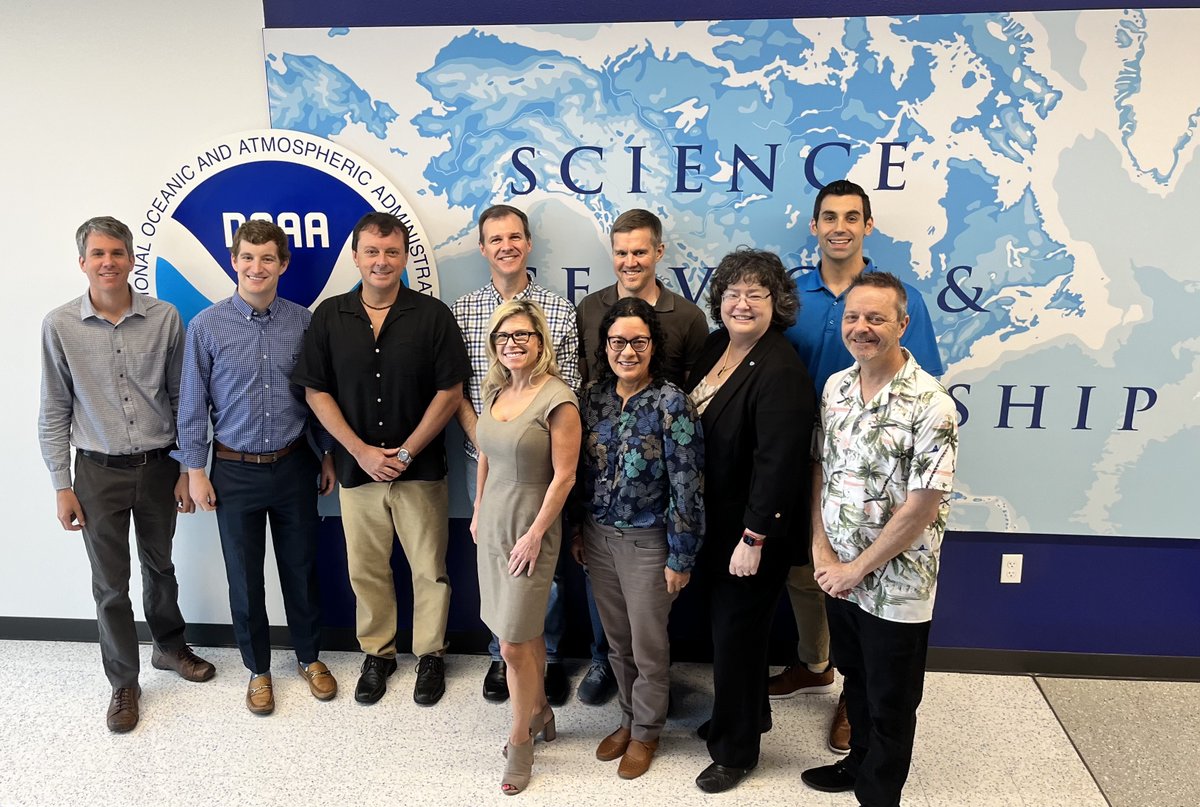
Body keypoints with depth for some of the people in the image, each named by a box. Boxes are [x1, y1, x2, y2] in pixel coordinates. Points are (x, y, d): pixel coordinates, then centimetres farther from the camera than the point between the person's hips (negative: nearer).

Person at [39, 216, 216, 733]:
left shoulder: (165, 318, -6)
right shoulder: (60, 325, -7)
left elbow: (182, 399, 0)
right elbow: (54, 412, -1)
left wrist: (188, 470, 0)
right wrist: (62, 486, -3)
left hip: (158, 466, 1)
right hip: (99, 473, -1)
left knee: (160, 567, 19)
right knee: (110, 583, 8)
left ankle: (169, 646, 42)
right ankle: (123, 683, 25)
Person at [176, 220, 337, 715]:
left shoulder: (302, 321, -3)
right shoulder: (207, 326, -7)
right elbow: (192, 404, -2)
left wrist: (328, 455, 6)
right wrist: (194, 470, -2)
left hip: (294, 465, 1)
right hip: (235, 470, -1)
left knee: (301, 567, 12)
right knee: (244, 575, 10)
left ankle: (310, 657, 33)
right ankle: (258, 669, 30)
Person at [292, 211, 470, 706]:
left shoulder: (433, 315, -4)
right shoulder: (329, 317, 2)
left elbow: (450, 392, -7)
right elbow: (315, 391, 1)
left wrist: (406, 452, -11)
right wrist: (360, 451, -8)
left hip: (421, 468, -2)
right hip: (356, 467, 2)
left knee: (430, 569, 7)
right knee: (366, 570, 12)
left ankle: (430, 655, 27)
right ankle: (377, 654, 32)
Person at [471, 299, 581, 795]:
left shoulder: (557, 399, -16)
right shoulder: (495, 392, 5)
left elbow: (564, 476, -17)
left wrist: (535, 535, -16)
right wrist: (478, 511, 14)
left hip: (529, 530, -6)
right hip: (493, 525, 6)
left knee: (515, 644, -1)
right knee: (525, 629, 18)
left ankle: (520, 740, 20)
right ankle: (539, 711, 37)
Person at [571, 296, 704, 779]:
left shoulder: (671, 404, -16)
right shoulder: (594, 396, 0)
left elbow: (687, 487, -15)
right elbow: (582, 470, 9)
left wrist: (681, 557, -14)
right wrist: (578, 531, 12)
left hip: (647, 542, -5)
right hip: (598, 537, 5)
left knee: (648, 645, 12)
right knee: (617, 641, 19)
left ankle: (646, 732, 34)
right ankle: (628, 719, 41)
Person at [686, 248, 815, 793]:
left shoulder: (780, 370, -22)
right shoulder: (716, 347, 4)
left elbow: (777, 462, -24)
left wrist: (753, 538, -23)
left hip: (754, 529, -8)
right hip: (715, 522, 8)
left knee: (735, 632, 5)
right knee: (731, 623, 21)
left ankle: (735, 750, 26)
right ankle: (750, 713, 45)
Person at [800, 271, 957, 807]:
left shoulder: (931, 406, -20)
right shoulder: (835, 387, 0)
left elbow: (922, 508, -20)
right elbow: (821, 471, 5)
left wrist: (858, 567, -14)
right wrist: (821, 551, -5)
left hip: (896, 586, -5)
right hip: (838, 575, 5)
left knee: (890, 703, 14)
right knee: (856, 682, 25)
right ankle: (860, 763, 48)